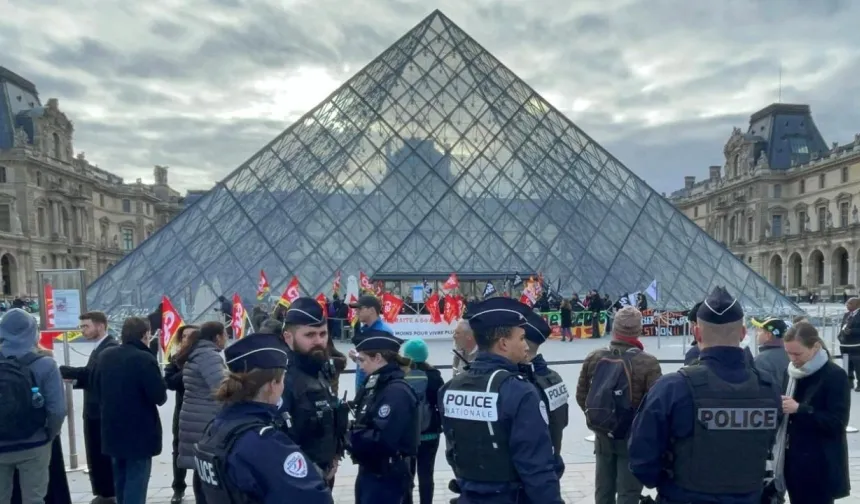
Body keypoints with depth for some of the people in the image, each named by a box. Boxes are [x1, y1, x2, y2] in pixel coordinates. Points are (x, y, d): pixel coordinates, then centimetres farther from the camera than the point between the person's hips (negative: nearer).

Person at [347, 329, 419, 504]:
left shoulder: (397, 391, -21)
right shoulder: (376, 386, 9)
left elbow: (382, 439, -29)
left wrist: (351, 437, -15)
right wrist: (353, 433, -7)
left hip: (387, 477, -9)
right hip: (368, 472, 9)